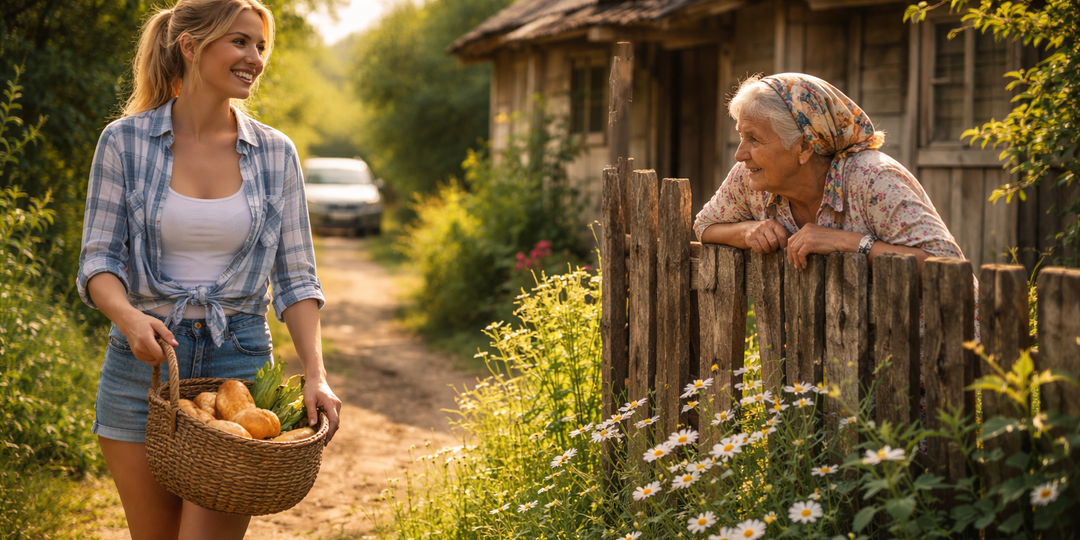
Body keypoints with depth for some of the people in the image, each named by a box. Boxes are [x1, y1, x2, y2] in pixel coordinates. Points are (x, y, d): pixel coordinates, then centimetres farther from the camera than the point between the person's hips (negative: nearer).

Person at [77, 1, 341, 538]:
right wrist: (129, 317, -23)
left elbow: (296, 276, 4)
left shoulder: (275, 153, 4)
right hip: (144, 359, 0)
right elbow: (98, 259, -2)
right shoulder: (125, 141, -1)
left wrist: (315, 373, -8)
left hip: (239, 361, 0)